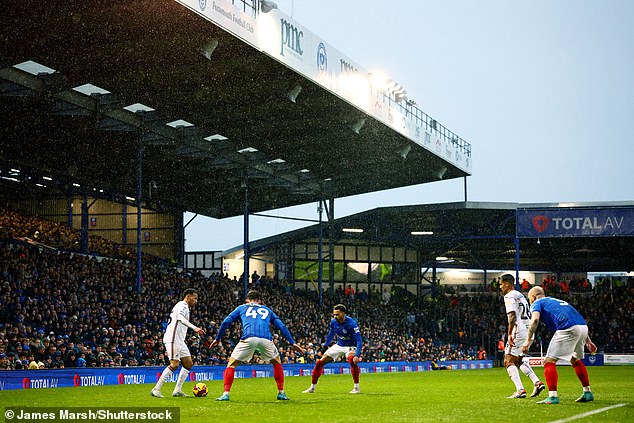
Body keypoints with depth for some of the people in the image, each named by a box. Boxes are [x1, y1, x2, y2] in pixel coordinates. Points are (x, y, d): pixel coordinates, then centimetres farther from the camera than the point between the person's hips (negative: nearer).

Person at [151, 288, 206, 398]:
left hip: (179, 340, 11)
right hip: (173, 339, -11)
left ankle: (177, 390, 6)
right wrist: (195, 328, -41)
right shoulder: (182, 305, -8)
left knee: (189, 364, 6)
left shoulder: (184, 307, 24)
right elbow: (180, 317, -30)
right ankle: (156, 390, -11)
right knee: (174, 365, -15)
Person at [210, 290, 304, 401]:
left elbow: (226, 322, 20)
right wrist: (292, 343, 26)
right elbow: (281, 326, 25)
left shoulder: (242, 308, 28)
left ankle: (226, 394, 2)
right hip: (266, 339, 2)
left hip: (248, 339, -2)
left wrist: (217, 339, 29)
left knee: (231, 364, 14)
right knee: (277, 363, 27)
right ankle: (281, 393, 22)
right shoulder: (267, 310, 32)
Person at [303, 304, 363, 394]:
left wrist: (357, 355, -41)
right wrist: (326, 344, 22)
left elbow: (359, 340, -29)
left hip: (350, 346, -6)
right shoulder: (333, 321, -11)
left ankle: (356, 387, -24)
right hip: (338, 345, 6)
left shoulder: (351, 323, -28)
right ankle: (312, 388, 14)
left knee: (352, 360, -38)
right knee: (320, 362, -2)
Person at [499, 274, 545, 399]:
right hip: (529, 331, 9)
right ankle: (537, 382, 11)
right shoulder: (520, 295, 22)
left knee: (509, 361, -6)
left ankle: (520, 390, -17)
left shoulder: (509, 296, -7)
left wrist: (509, 334, -22)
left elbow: (512, 316, -19)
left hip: (519, 332, -9)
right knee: (518, 360, 22)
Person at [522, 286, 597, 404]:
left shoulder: (537, 303, 15)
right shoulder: (555, 301, 35)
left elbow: (535, 319, -8)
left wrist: (528, 340, -10)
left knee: (549, 361, 0)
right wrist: (587, 340, 30)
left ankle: (552, 397, -10)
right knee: (575, 360, 29)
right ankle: (588, 393, 32)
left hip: (568, 329, -8)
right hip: (583, 327, 8)